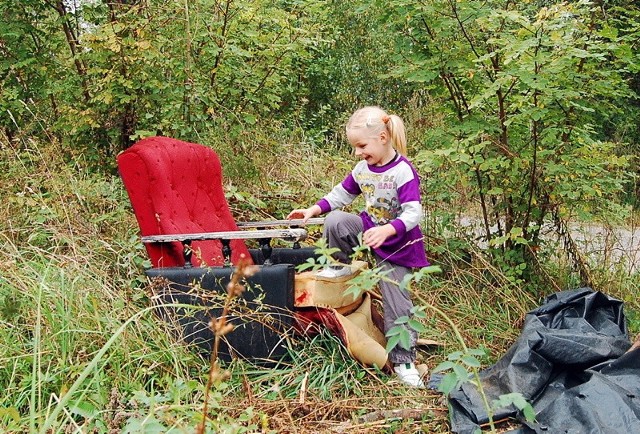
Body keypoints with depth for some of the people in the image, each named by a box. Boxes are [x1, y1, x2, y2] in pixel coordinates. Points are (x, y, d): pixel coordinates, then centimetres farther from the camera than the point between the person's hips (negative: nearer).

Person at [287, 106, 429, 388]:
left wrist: (386, 230, -45)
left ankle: (403, 361, 11)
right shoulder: (362, 168, -1)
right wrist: (313, 210, 2)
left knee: (397, 303, -2)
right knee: (335, 221, -23)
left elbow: (414, 213, -30)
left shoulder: (403, 172, -23)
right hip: (369, 227, 5)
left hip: (397, 243, -5)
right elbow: (342, 194, 13)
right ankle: (341, 265, 3)